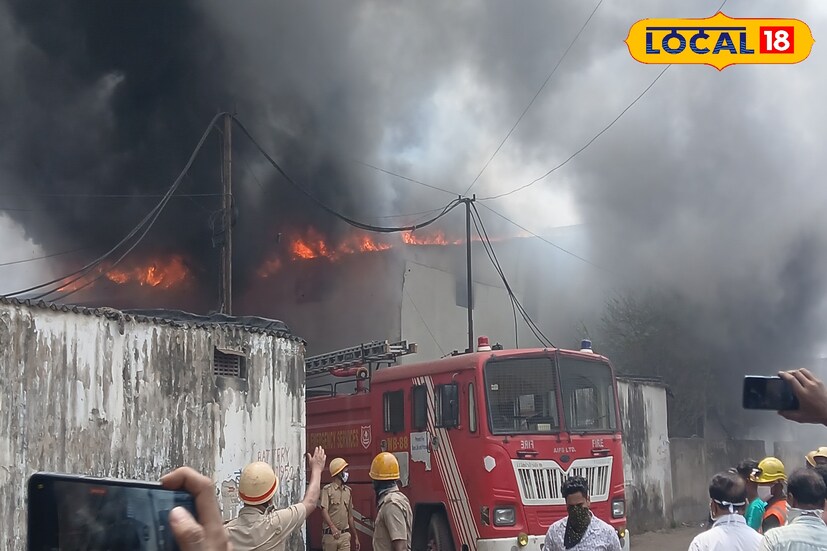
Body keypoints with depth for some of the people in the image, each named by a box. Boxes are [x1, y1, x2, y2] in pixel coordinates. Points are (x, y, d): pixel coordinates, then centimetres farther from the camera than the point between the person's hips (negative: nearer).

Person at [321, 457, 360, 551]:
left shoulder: (348, 491, 12)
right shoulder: (327, 490, -6)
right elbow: (324, 511, -17)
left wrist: (355, 537, 16)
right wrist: (332, 527, -34)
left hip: (345, 535, 4)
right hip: (330, 535, -4)